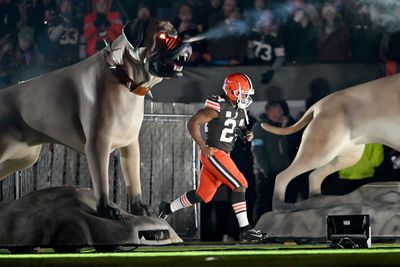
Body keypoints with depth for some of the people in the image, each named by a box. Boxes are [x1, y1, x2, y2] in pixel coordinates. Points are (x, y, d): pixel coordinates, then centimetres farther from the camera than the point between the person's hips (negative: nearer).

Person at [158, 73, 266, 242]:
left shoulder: (240, 110, 11)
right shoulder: (217, 107, -15)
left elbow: (238, 128, 26)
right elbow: (192, 123, -16)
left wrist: (247, 135, 2)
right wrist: (203, 147, -18)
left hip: (223, 155, 9)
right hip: (214, 153, -9)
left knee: (203, 195, 15)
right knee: (239, 185, -14)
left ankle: (167, 208, 31)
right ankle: (245, 230, -12)